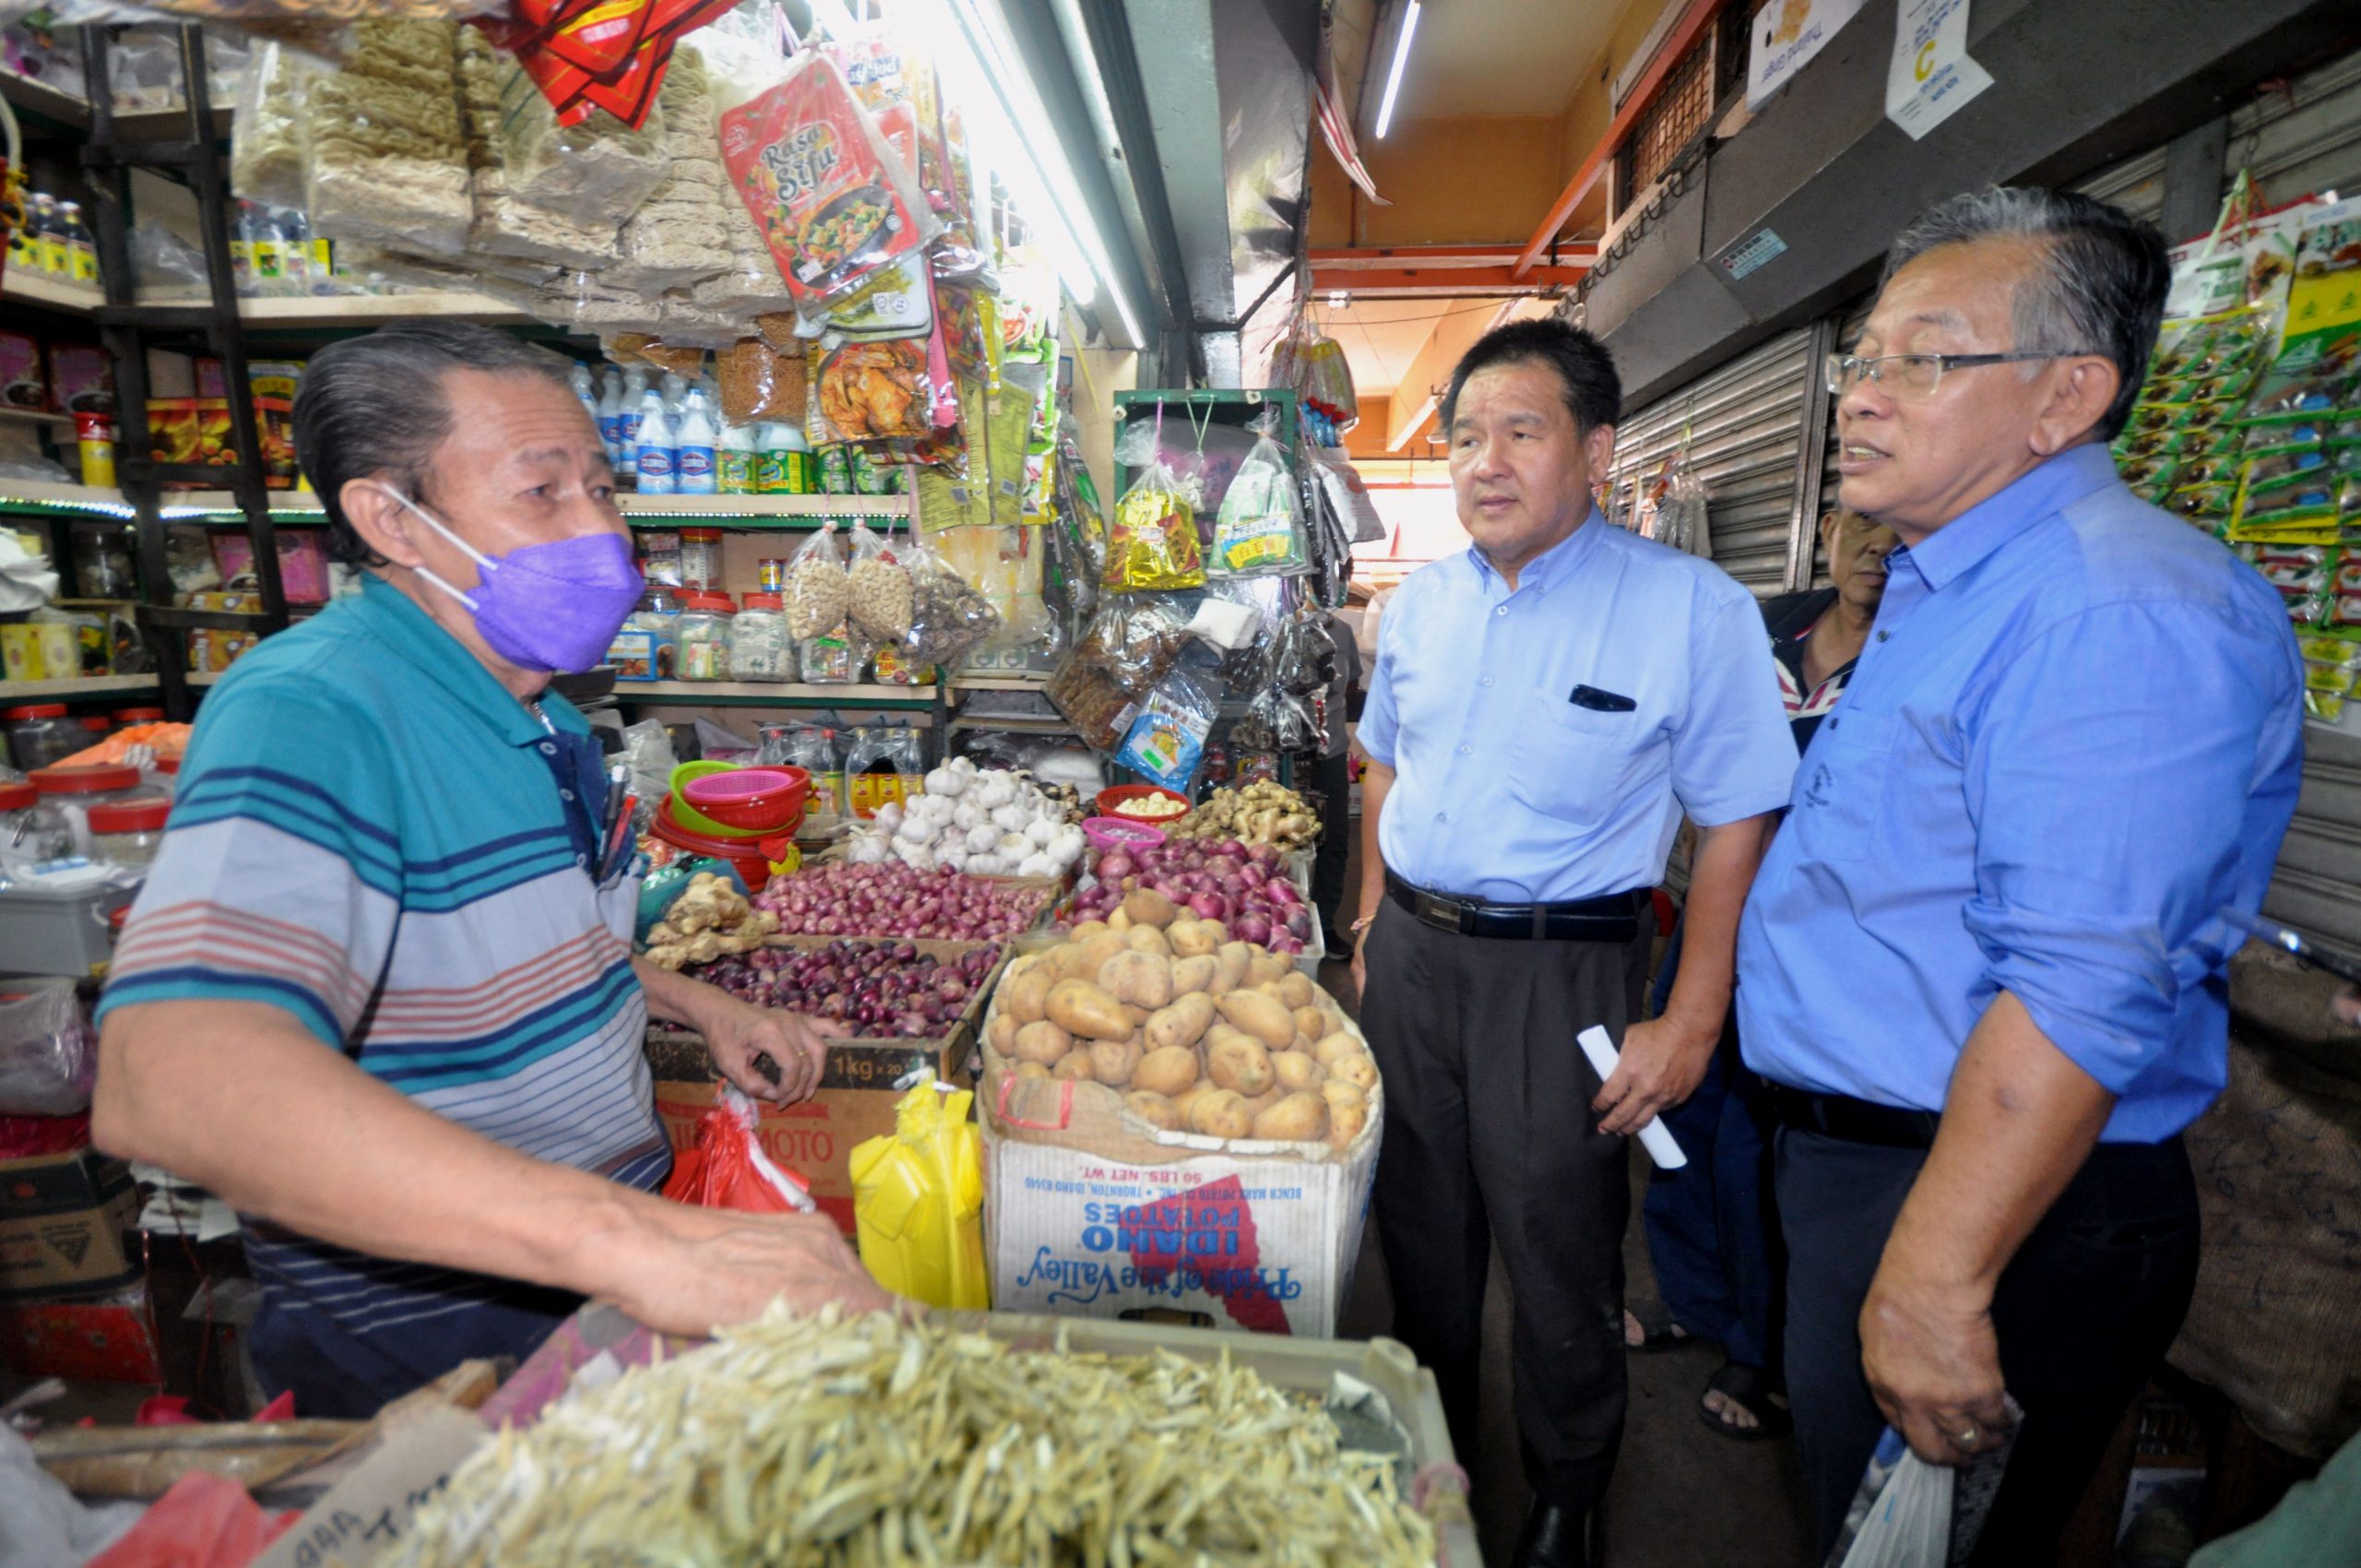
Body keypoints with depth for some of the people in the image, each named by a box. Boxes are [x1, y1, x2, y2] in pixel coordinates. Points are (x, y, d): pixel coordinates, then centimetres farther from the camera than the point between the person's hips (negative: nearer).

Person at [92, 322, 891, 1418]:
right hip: (425, 1358, -7)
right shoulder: (312, 714, -25)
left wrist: (701, 1009, 4)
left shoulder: (539, 719, 5)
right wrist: (630, 1240, -47)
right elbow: (166, 1079, -39)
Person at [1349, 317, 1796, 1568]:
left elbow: (1738, 827, -11)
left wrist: (1689, 1027, -13)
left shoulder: (1694, 610, -12)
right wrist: (1374, 922, 13)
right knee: (1420, 1222, 19)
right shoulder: (1422, 601, 5)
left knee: (1556, 1251, 9)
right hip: (1408, 953, 5)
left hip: (1558, 972, -5)